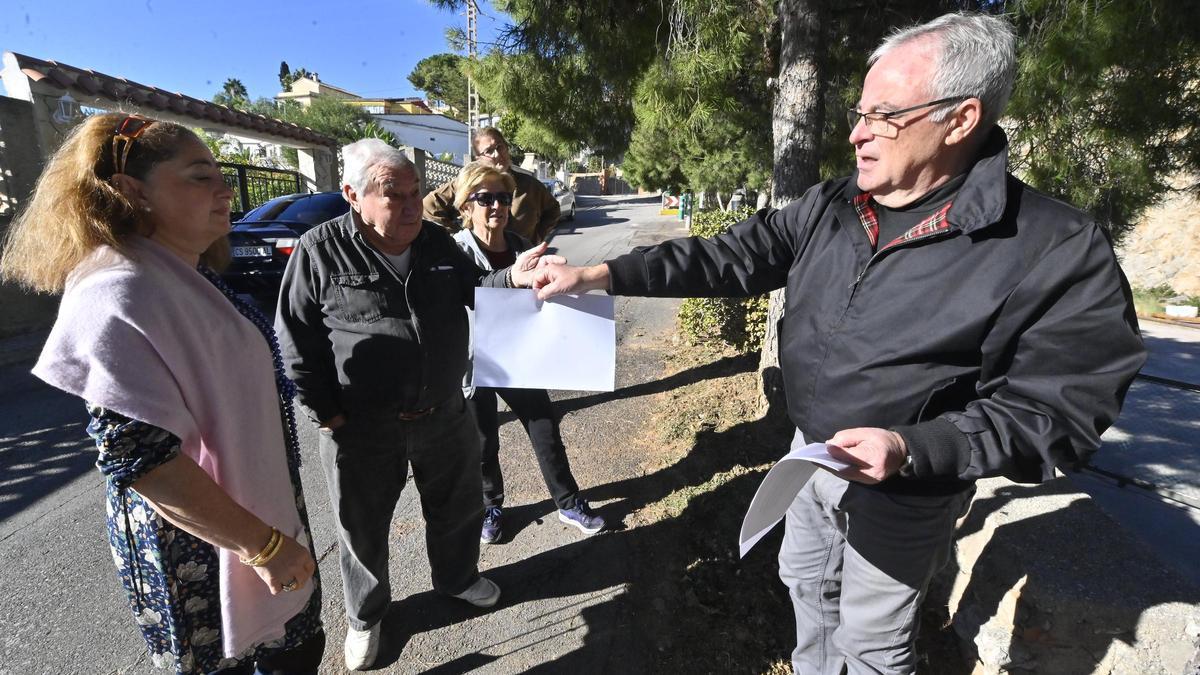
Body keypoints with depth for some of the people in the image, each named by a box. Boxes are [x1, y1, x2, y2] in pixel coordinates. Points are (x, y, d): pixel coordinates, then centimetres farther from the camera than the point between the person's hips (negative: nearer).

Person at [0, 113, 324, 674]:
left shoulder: (187, 277, 6)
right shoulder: (119, 293, -24)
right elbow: (137, 456, -28)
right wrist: (265, 545, -23)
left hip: (258, 512, 9)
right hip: (200, 550, -8)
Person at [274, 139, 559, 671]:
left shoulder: (437, 242, 1)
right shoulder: (319, 251, -13)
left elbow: (472, 290, 5)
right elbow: (296, 340, -8)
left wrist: (512, 277, -17)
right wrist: (325, 413, -9)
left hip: (445, 416, 4)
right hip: (360, 428, -3)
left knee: (458, 508, 23)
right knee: (362, 529, 18)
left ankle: (457, 577, 53)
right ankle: (365, 615, 47)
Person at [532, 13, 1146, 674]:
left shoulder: (1058, 250, -20)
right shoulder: (826, 208, -6)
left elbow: (1055, 407, -18)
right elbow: (730, 257, -7)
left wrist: (911, 449, -32)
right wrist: (601, 273, -15)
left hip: (906, 489, -5)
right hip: (811, 455, 6)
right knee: (806, 582, 28)